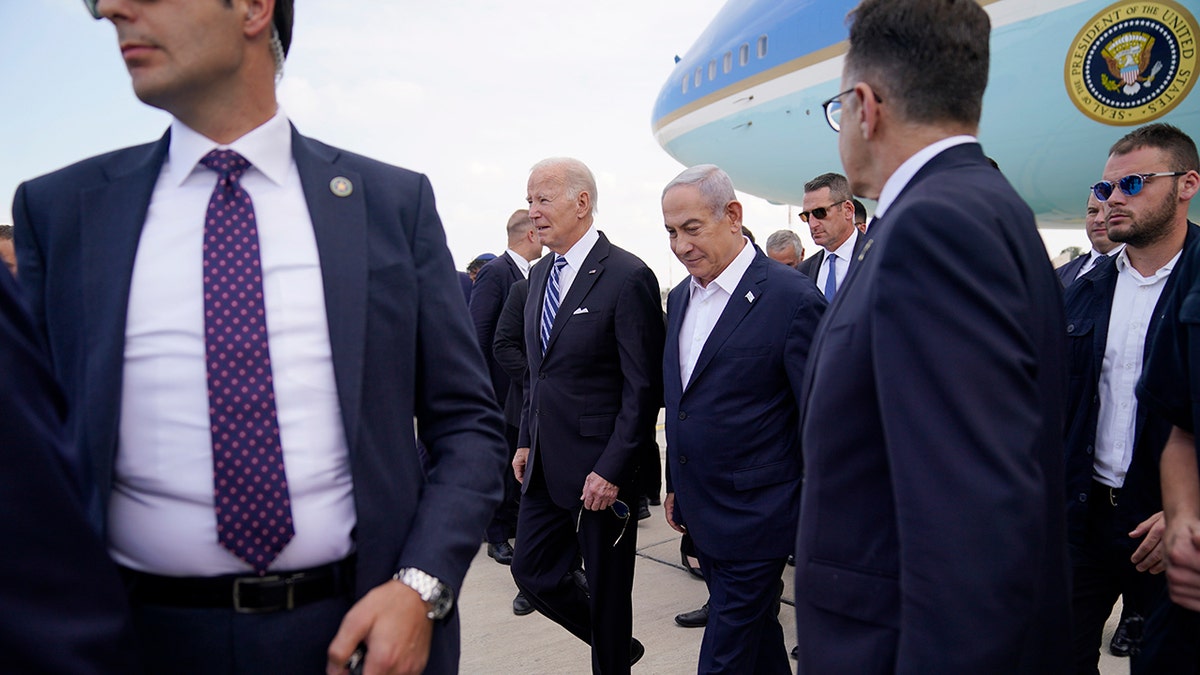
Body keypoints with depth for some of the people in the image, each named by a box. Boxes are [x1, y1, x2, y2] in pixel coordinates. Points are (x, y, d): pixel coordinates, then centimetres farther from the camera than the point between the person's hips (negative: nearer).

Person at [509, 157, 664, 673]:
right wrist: (527, 441, 15)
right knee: (532, 572, 14)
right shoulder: (540, 274, 10)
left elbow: (644, 388, -16)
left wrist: (612, 470, -18)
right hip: (545, 465, 8)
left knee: (606, 590, 8)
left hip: (599, 470, -8)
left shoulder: (628, 277, -15)